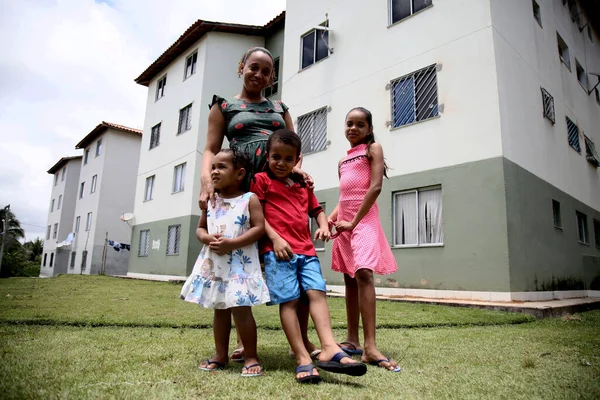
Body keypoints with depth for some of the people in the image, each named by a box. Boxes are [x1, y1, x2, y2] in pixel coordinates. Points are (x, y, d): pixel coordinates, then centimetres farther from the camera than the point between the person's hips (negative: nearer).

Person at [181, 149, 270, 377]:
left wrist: (232, 243, -20)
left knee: (241, 310, -7)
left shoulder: (249, 199, -5)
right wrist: (207, 238, -9)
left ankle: (251, 357, 9)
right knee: (220, 310, 15)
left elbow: (259, 228, -13)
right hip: (213, 264, 6)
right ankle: (220, 356, 28)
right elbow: (200, 228, 15)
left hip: (240, 265, -6)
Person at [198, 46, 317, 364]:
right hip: (245, 189, -2)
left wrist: (297, 167, -6)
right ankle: (243, 338, 14)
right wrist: (206, 180, -15)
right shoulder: (224, 106, 16)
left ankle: (302, 338, 5)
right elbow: (211, 150, 5)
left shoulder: (280, 108, 24)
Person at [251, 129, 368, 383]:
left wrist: (323, 225, 6)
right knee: (289, 300, -9)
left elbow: (316, 210, 28)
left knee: (317, 292, -9)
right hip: (278, 249, -5)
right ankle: (303, 359, -8)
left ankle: (329, 349, -14)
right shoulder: (261, 180, 7)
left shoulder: (302, 185, 24)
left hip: (306, 249, 6)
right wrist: (275, 238, -13)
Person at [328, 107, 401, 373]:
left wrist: (354, 221, -13)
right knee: (349, 279, 7)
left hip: (364, 219, -7)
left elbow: (375, 186, -9)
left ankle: (370, 347, -21)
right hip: (344, 222, 7)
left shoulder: (373, 149, 3)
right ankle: (352, 340, 14)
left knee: (363, 273, -21)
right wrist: (330, 219, 3)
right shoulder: (343, 161, 21)